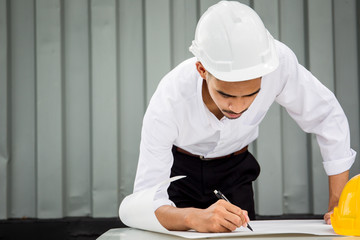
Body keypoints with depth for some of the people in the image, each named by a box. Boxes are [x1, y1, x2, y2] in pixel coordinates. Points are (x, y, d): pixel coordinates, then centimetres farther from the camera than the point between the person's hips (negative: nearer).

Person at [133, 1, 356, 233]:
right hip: (180, 168, -1)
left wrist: (338, 206, -23)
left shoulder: (278, 62, -36)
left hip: (234, 168, 2)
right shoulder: (167, 105, -39)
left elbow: (327, 117, -19)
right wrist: (195, 218, -61)